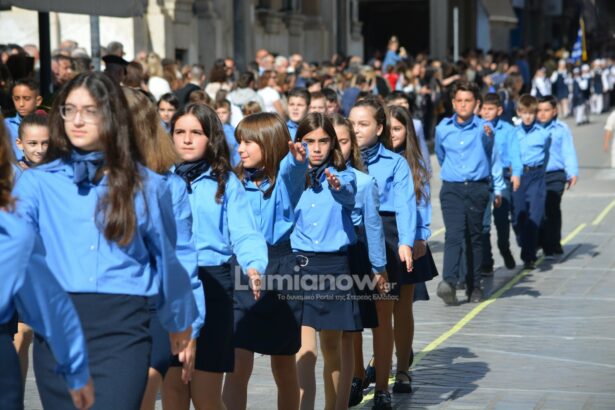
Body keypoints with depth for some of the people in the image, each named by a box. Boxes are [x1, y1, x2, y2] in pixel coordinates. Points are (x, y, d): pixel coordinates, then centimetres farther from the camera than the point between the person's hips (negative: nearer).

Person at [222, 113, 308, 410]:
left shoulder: (284, 181, -4)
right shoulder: (236, 182, 7)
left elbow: (292, 172, -29)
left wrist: (297, 160, -50)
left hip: (280, 273, -2)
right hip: (241, 270, 2)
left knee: (283, 366, 10)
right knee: (238, 365, -7)